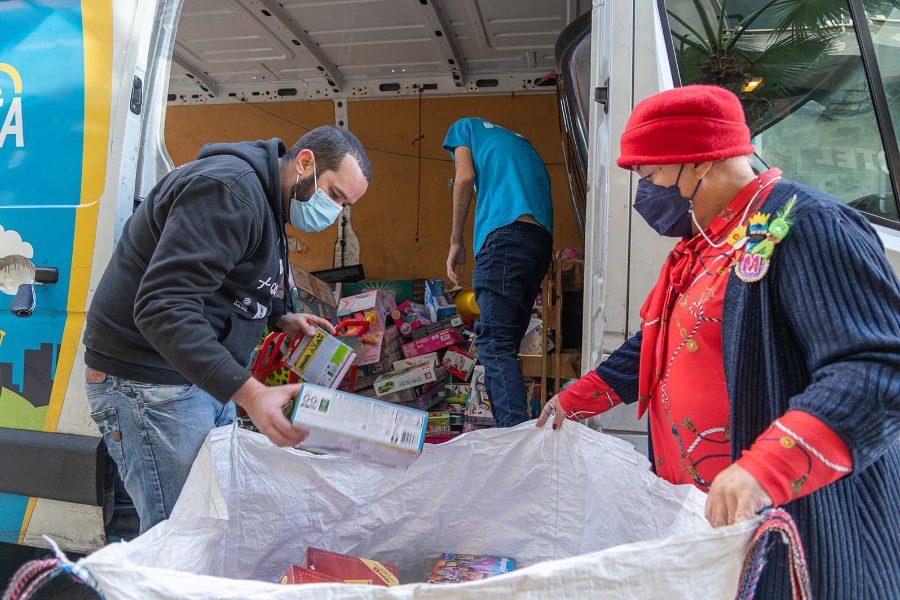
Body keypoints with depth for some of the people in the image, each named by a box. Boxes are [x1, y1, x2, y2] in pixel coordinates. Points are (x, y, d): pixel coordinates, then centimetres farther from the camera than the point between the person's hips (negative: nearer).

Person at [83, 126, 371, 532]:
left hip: (209, 378, 10)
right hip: (150, 383, -10)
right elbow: (163, 308, -29)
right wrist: (249, 392, -36)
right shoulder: (230, 188, -21)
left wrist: (281, 319, 11)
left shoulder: (266, 201, 14)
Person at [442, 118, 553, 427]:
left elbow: (465, 178, 1)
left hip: (504, 233, -7)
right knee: (506, 344, 9)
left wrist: (456, 242, 4)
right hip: (542, 239, 7)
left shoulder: (465, 127, 20)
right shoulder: (521, 141, 36)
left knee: (495, 344, -12)